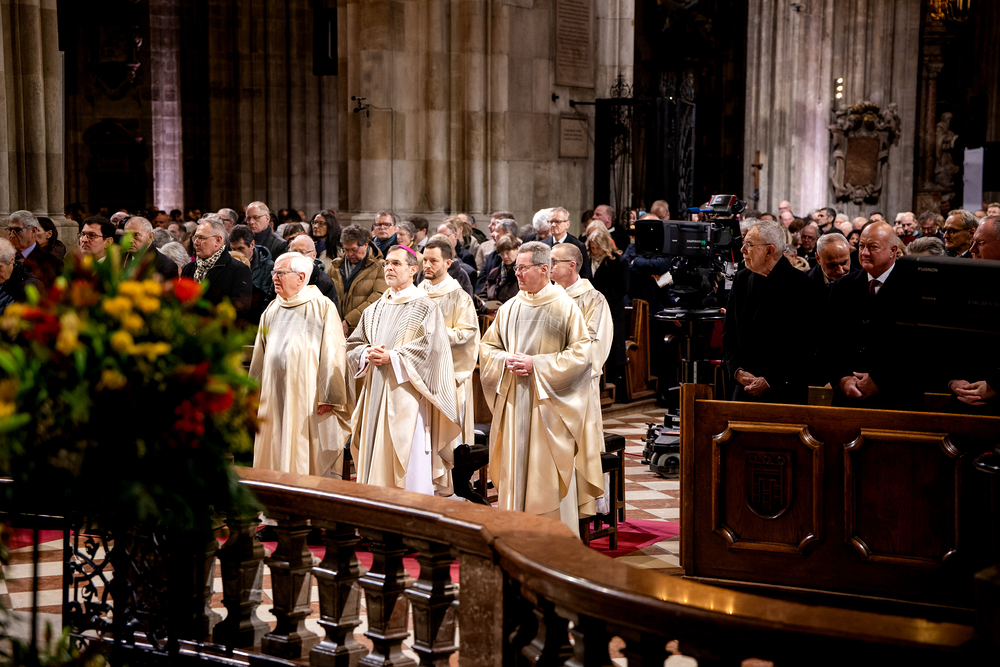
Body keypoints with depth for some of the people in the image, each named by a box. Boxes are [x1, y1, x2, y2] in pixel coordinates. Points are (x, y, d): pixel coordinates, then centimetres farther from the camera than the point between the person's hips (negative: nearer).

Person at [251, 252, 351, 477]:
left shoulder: (323, 308, -5)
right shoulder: (272, 310, 14)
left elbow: (334, 354, -9)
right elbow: (260, 356, 18)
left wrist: (329, 397, -14)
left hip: (308, 399, -6)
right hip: (274, 398, 6)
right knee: (274, 459, 7)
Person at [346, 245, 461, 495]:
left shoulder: (425, 308, -2)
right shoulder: (375, 310, 17)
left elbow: (429, 349, -12)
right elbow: (354, 343, 16)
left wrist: (391, 357, -17)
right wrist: (368, 354, -6)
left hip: (406, 394, -6)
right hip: (376, 392, 6)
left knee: (409, 467, -7)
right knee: (376, 462, 6)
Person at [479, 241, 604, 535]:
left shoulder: (565, 307, -5)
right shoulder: (509, 308, 10)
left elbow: (581, 353, -10)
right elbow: (487, 346, 16)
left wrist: (537, 364, -15)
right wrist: (507, 361, -6)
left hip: (548, 403, -5)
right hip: (513, 403, 5)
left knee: (548, 470, -3)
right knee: (515, 469, 6)